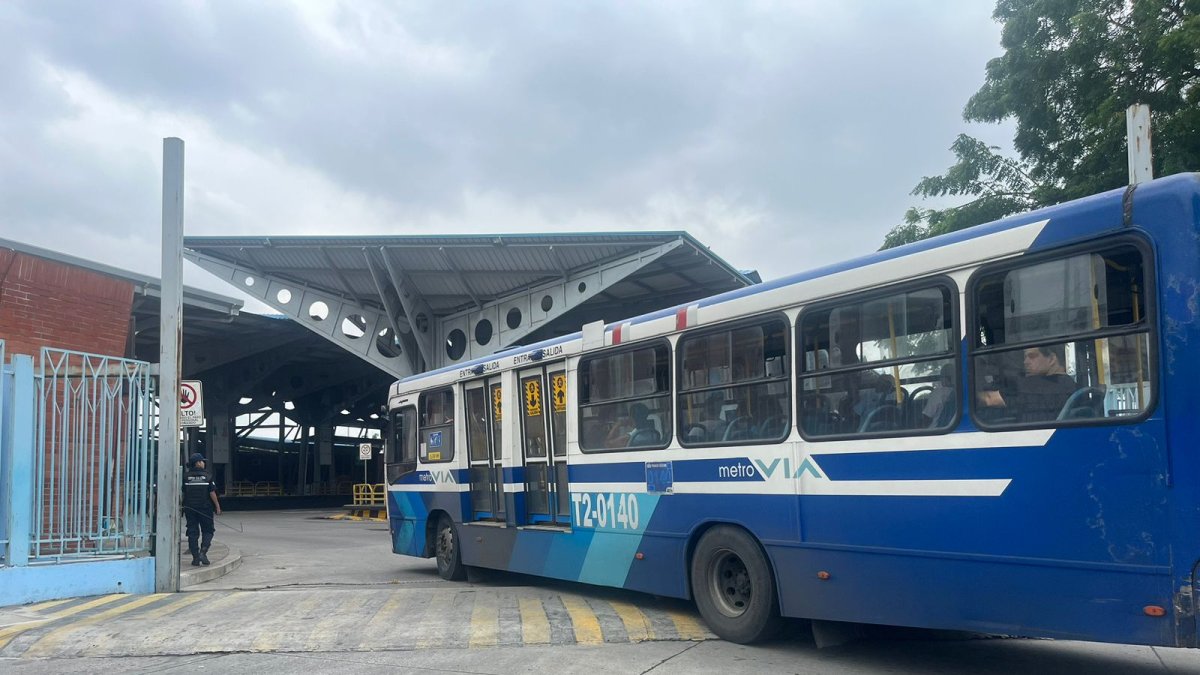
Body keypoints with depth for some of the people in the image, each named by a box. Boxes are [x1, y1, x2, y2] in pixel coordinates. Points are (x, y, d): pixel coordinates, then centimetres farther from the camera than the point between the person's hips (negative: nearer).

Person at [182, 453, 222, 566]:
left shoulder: (186, 477, 1)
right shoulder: (207, 476, -5)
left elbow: (182, 494, 3)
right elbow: (212, 493, -6)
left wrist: (181, 506, 14)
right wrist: (217, 506, 2)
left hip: (190, 509, 2)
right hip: (205, 508, -2)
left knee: (192, 533, 6)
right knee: (207, 531, 9)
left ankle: (195, 557, 3)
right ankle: (203, 552, -11)